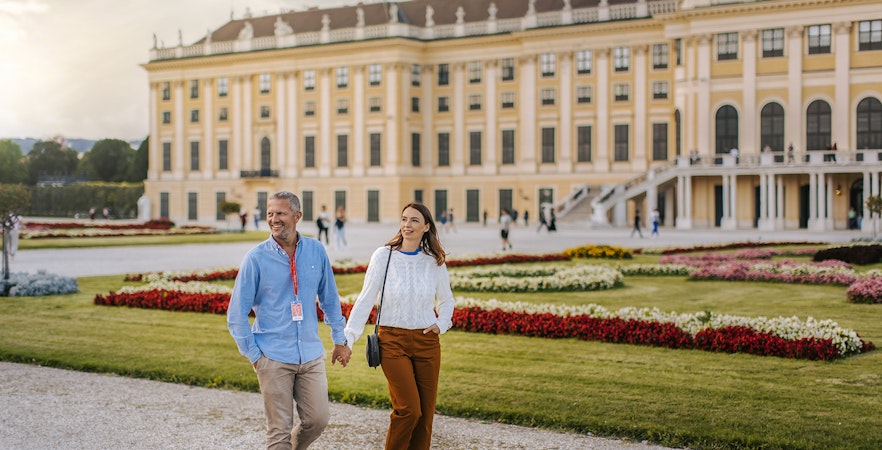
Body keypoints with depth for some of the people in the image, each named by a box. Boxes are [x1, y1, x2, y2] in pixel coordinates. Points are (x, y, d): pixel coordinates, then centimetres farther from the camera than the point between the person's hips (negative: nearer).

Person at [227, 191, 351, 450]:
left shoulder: (316, 251, 2)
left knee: (318, 419, 4)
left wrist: (340, 339, 13)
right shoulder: (256, 258, -7)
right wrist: (254, 354, -4)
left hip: (311, 354, 3)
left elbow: (329, 299, 13)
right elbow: (236, 314, -3)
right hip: (274, 358, -3)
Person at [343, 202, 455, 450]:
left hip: (427, 341, 3)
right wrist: (347, 338, -7)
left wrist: (442, 324, 2)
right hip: (393, 341, -3)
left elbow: (446, 301, 19)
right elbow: (366, 299, -2)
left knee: (425, 412, 2)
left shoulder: (434, 261, 4)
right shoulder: (384, 256, -4)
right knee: (408, 409, -14)